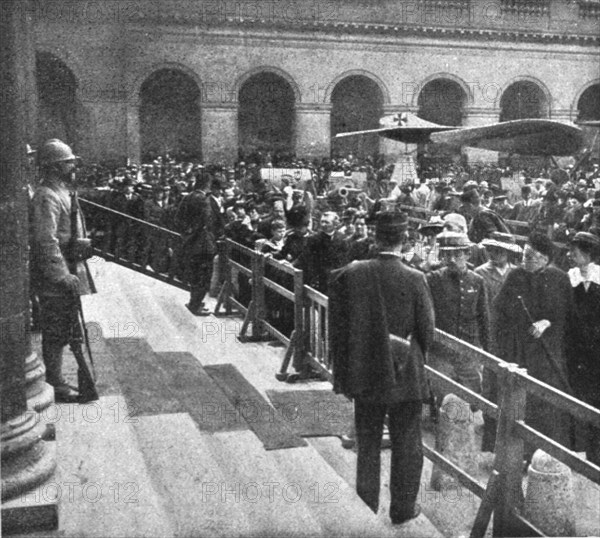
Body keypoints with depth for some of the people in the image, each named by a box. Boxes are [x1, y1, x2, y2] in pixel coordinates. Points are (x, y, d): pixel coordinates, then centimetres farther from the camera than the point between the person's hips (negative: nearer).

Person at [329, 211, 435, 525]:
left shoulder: (349, 275, -9)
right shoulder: (414, 280, -16)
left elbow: (337, 327, -4)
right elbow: (426, 331, -8)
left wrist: (341, 372, 6)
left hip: (364, 374, 2)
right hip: (404, 376, -2)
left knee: (367, 445, 16)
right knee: (407, 445, 15)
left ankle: (366, 509, 27)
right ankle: (402, 509, 26)